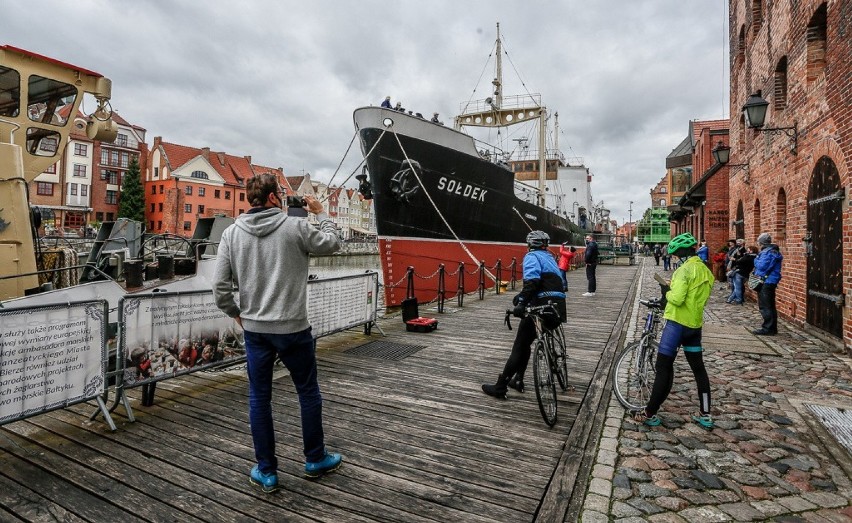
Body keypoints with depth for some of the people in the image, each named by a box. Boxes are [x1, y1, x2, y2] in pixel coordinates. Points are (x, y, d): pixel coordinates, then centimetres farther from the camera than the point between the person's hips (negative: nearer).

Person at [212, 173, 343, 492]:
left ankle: (266, 471, 25)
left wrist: (236, 313, 14)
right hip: (293, 328, -3)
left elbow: (220, 287, -2)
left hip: (254, 330, 3)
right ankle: (315, 459, 31)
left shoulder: (231, 233, 0)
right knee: (309, 393, 15)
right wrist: (321, 214, 16)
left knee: (259, 398, 14)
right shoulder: (295, 227, -11)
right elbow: (332, 244, 4)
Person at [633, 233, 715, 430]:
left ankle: (650, 413, 2)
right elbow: (700, 297, 18)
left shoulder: (685, 269, -16)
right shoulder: (705, 270, 11)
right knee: (698, 368, 15)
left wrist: (668, 293, -5)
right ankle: (705, 414, 23)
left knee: (663, 367, -3)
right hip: (695, 324, 9)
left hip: (678, 323, -8)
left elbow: (677, 298, -25)